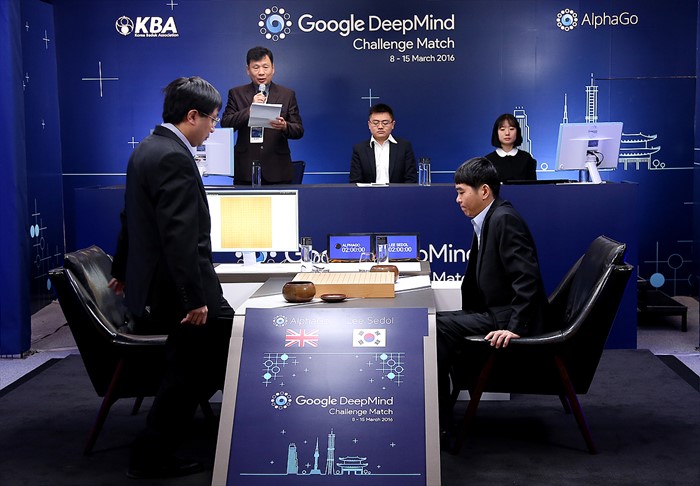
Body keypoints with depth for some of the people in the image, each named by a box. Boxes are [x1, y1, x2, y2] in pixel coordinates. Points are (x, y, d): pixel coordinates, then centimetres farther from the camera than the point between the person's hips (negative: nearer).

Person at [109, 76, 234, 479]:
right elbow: (179, 237, -26)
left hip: (148, 286, 10)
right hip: (174, 290, -10)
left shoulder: (147, 149, 13)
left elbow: (132, 219, 22)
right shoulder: (175, 158, -20)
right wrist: (194, 300, -25)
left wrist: (122, 271, 32)